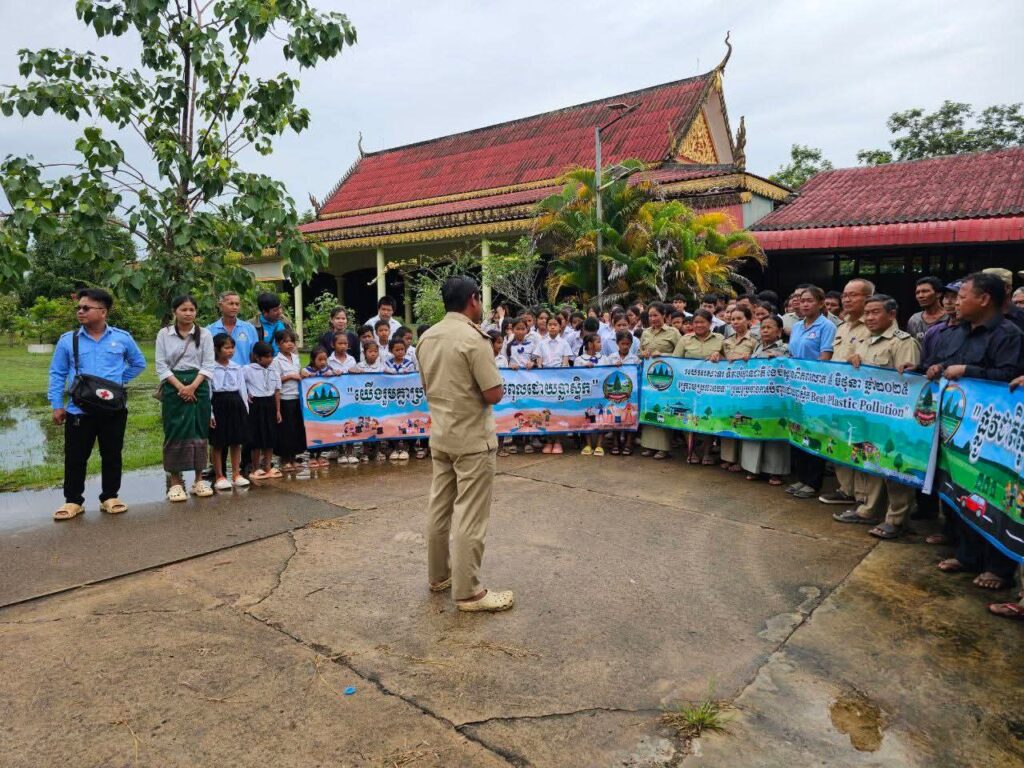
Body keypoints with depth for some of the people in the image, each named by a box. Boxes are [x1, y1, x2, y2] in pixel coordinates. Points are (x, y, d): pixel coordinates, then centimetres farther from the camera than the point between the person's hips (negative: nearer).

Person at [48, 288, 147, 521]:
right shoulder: (68, 340, -1)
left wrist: (120, 380, 4)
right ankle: (73, 500, 19)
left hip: (113, 409, 1)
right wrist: (56, 405, 0)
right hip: (79, 410, 0)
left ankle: (110, 497, 22)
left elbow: (139, 363, 15)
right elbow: (57, 374, 4)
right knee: (75, 457, 6)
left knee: (112, 455, 9)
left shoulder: (122, 338, 0)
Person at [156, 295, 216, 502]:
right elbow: (161, 366, 0)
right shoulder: (164, 334, 3)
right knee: (175, 432, -1)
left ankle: (199, 479, 12)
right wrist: (180, 387, -12)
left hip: (198, 387, 1)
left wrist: (193, 386, -13)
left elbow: (208, 365, 0)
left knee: (199, 431, 3)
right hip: (173, 387, -1)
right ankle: (174, 482, 6)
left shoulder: (204, 334, 4)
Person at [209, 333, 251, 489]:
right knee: (217, 443, 4)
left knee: (237, 441, 9)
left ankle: (236, 474, 19)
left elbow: (242, 389, 10)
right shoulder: (211, 368, -6)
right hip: (219, 403, -5)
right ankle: (219, 477, 14)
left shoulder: (237, 368, 8)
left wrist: (245, 409, 7)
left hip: (236, 404, 5)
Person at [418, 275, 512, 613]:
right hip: (472, 438, -8)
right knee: (469, 516, -1)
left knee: (439, 508, 15)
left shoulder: (427, 338, 6)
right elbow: (494, 394, -19)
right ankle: (467, 591, 6)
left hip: (439, 435, 8)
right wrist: (494, 382, 1)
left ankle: (438, 575, 28)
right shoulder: (474, 338, -18)